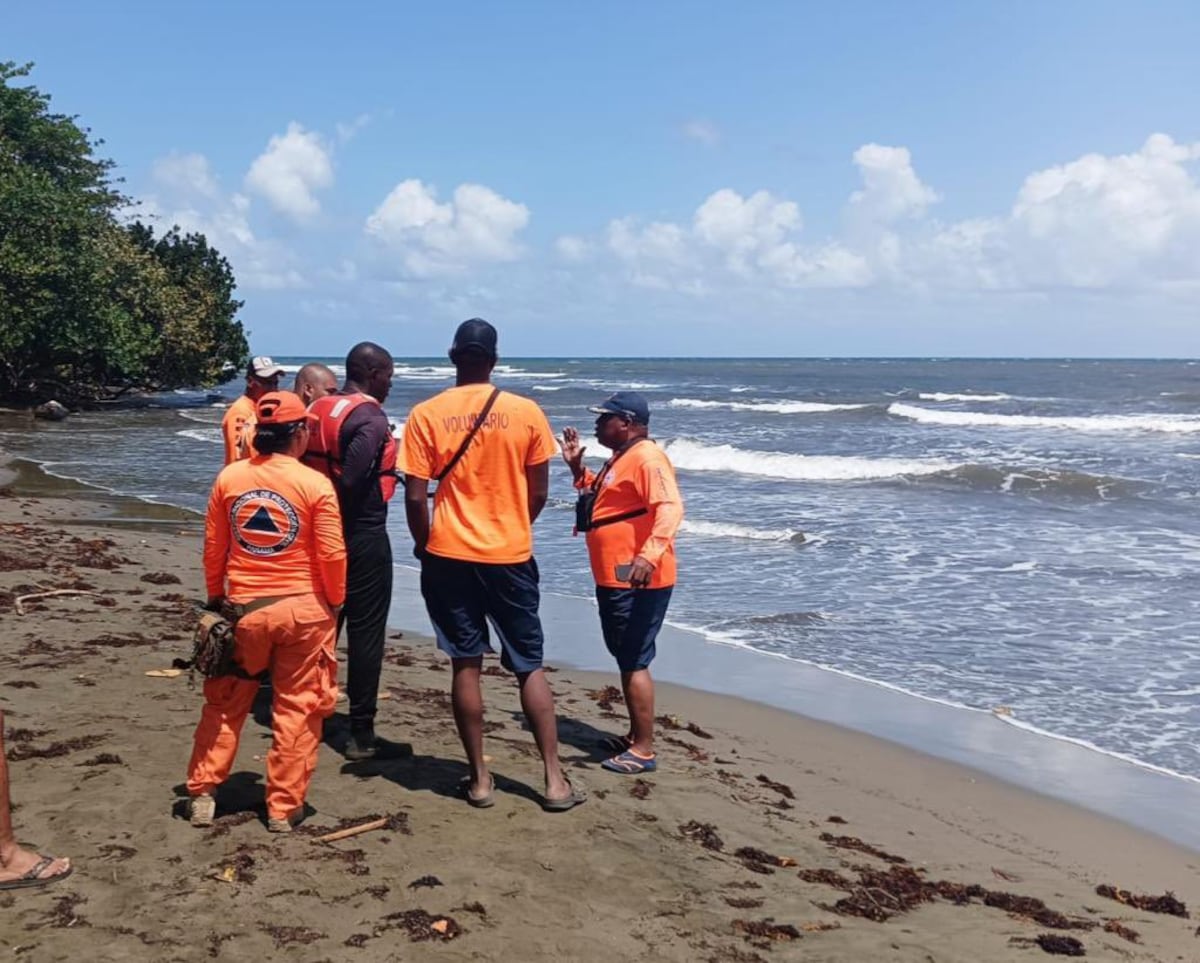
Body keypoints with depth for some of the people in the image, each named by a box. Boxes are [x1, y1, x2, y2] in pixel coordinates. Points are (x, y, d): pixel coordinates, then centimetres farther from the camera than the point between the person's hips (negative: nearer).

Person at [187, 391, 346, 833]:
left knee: (224, 704, 18)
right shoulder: (315, 484, -11)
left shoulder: (229, 477, -2)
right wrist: (335, 602, 6)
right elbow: (332, 555, -10)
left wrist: (215, 597, 18)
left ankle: (202, 793, 22)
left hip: (243, 607, 3)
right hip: (302, 608, -3)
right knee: (296, 709, 8)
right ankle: (284, 808, 14)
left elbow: (213, 545, 4)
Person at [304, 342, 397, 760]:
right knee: (365, 631, -1)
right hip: (363, 536, -8)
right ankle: (361, 734, 2)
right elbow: (352, 479, -26)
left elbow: (305, 465, 8)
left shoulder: (319, 409, 8)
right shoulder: (371, 418, -16)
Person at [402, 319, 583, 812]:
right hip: (512, 556, 1)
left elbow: (415, 497, -7)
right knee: (529, 666, 10)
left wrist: (424, 544, 10)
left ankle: (480, 778, 14)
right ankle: (555, 780, 11)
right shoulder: (527, 413, -4)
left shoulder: (426, 415, -6)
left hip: (449, 556, 0)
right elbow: (538, 493, 2)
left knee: (466, 665, 8)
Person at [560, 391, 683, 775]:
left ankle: (644, 750, -2)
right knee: (626, 659, 18)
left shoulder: (647, 457, -16)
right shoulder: (621, 458, 17)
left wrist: (650, 554, -44)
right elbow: (600, 498, 33)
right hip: (614, 580, 11)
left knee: (634, 662, -8)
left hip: (637, 582, -11)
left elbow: (670, 507, -30)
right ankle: (635, 736, 29)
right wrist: (577, 467, 19)